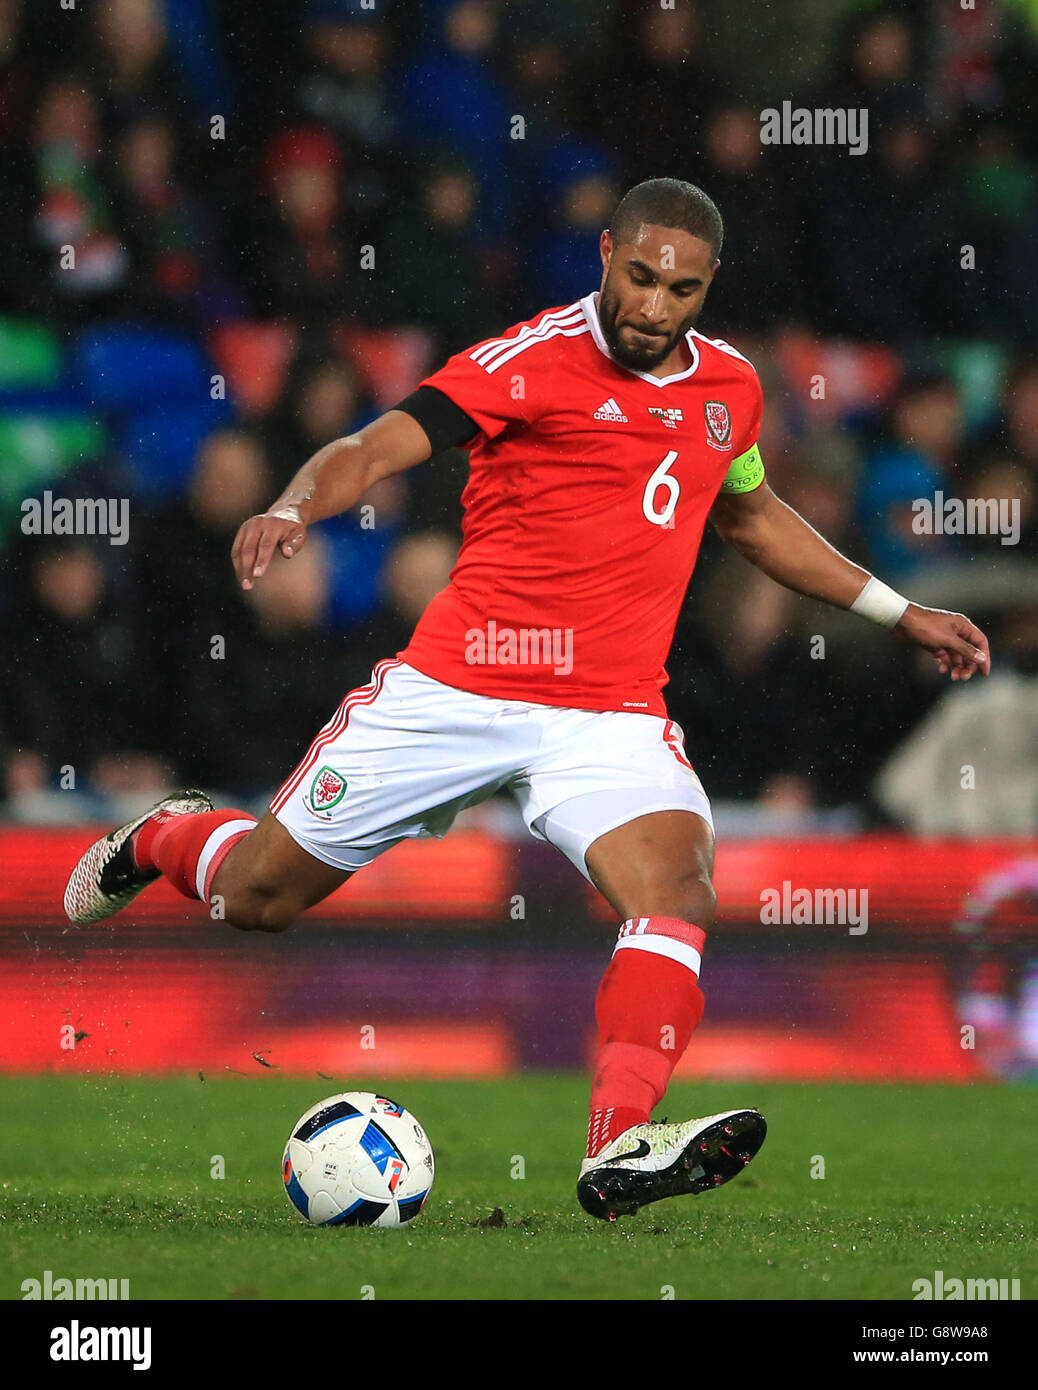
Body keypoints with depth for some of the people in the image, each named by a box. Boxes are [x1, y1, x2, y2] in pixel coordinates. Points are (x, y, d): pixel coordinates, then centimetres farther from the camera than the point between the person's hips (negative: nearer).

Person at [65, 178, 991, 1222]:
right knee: (258, 896, 9)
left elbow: (751, 516, 30)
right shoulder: (537, 360, -10)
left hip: (611, 722, 3)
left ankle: (619, 1147, -41)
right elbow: (378, 447, -18)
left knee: (677, 887, -27)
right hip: (455, 691, -3)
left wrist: (896, 612, 32)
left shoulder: (728, 386, 10)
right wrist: (292, 509, -39)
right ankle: (163, 839, 45)